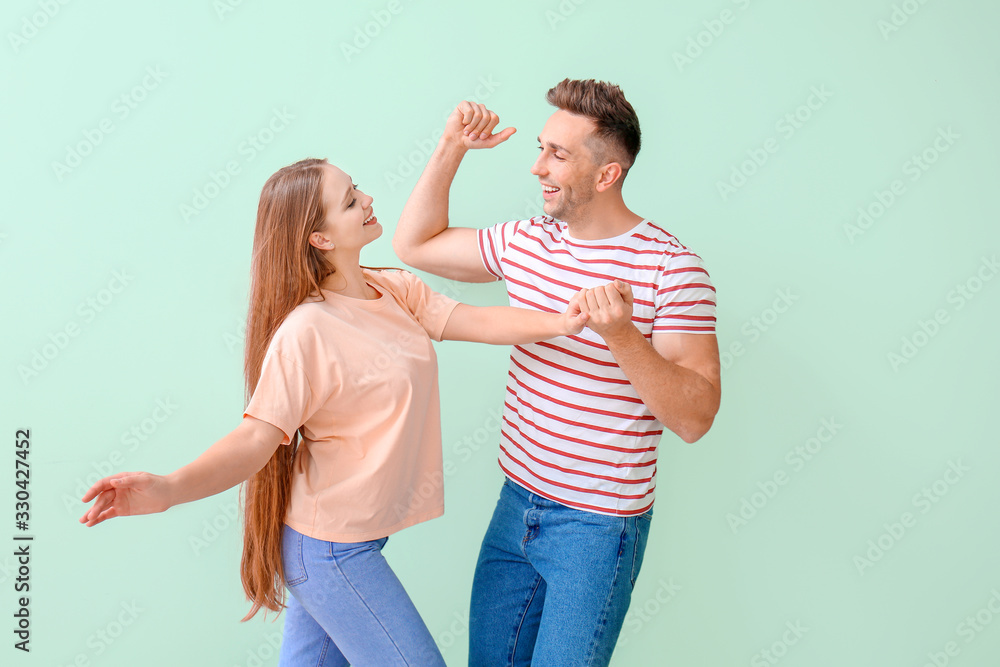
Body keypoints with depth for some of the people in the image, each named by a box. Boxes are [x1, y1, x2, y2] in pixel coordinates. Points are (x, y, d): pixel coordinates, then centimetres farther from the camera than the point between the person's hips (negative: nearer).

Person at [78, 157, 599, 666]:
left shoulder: (398, 290, 1)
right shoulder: (306, 332, -23)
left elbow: (476, 322, -7)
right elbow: (255, 438, -26)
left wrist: (557, 322, -21)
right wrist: (169, 489, -41)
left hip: (359, 528, 7)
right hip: (330, 547, -7)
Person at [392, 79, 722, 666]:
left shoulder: (672, 268, -16)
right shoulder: (525, 241, 1)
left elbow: (695, 418, -20)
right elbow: (414, 244, 12)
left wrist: (621, 336, -35)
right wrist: (451, 149, 1)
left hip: (598, 527, -6)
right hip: (516, 504, 6)